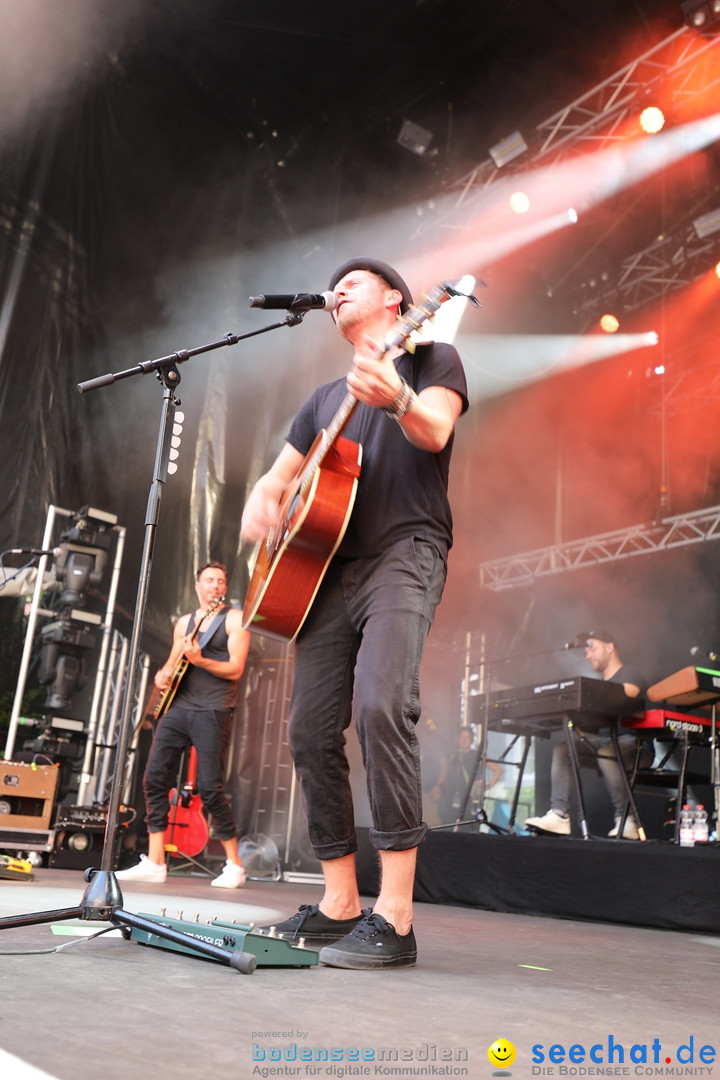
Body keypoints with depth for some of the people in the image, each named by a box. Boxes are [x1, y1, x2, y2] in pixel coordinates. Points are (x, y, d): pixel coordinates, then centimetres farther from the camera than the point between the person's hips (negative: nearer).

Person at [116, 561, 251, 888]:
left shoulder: (234, 619, 1)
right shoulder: (184, 622, 18)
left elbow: (235, 669, -8)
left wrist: (199, 660, -21)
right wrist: (162, 675, 2)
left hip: (212, 711, -6)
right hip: (178, 706, 6)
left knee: (209, 787, -10)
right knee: (154, 777, -2)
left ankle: (234, 865, 4)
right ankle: (154, 863, 5)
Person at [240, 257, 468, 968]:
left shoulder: (430, 357, 10)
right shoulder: (326, 398, 27)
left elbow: (434, 433, -11)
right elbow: (280, 473, 30)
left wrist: (396, 398, -34)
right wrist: (260, 501, 5)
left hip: (404, 551, -6)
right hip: (327, 567, 7)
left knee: (380, 703, -27)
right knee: (310, 729, -1)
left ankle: (393, 920, -21)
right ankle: (339, 906, 10)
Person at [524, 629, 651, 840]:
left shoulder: (631, 675, -2)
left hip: (633, 741, -7)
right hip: (606, 740, 8)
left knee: (606, 753, -38)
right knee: (562, 749, -11)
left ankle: (626, 820, -26)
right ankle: (559, 815, -22)